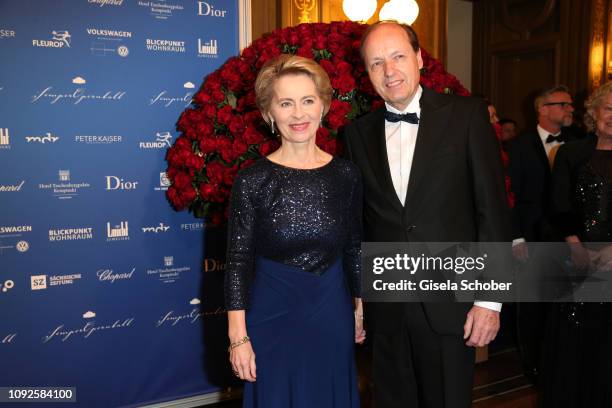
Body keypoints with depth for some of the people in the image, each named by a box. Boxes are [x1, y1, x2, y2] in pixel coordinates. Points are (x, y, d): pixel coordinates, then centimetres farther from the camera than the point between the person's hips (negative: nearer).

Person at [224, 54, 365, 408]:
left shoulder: (346, 174, -3)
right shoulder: (252, 180, -11)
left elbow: (354, 248, 7)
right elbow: (238, 260, -8)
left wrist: (360, 309, 13)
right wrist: (238, 337, -9)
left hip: (333, 316, 3)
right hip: (272, 318, -3)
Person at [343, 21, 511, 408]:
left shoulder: (467, 115, -4)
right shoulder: (358, 132, 4)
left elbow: (492, 208, -6)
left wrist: (490, 299, -9)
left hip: (449, 302, -2)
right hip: (385, 307, 3)